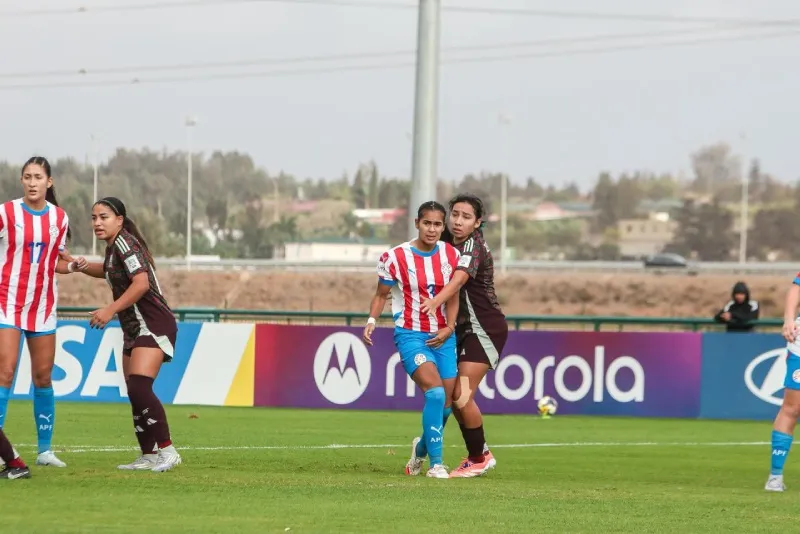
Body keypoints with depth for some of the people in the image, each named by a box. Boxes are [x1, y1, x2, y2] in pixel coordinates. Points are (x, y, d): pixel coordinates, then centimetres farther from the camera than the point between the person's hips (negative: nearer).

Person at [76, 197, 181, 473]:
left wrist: (110, 310, -26)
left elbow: (141, 282, -25)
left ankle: (167, 451, -18)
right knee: (135, 395, 8)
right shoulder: (114, 246, 15)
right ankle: (149, 456, 12)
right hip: (135, 329, 11)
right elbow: (110, 271, 38)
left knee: (139, 388, -21)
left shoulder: (124, 243, -14)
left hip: (153, 325, -11)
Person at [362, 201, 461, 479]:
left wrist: (449, 328, -8)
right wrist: (371, 320, -14)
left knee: (446, 405, 4)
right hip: (410, 334, -4)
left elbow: (452, 297, 6)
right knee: (435, 391, -25)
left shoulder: (451, 255, 1)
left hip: (442, 336, 4)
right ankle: (436, 464, -17)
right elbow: (381, 295, 2)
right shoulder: (395, 257, -9)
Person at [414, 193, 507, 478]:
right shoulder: (448, 241, 4)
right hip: (464, 328, 8)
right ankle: (478, 453, 24)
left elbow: (459, 279, -38)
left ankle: (480, 457, 5)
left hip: (486, 329, -8)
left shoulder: (473, 246, -20)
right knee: (452, 395, 8)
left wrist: (435, 302, -55)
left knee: (461, 396, -13)